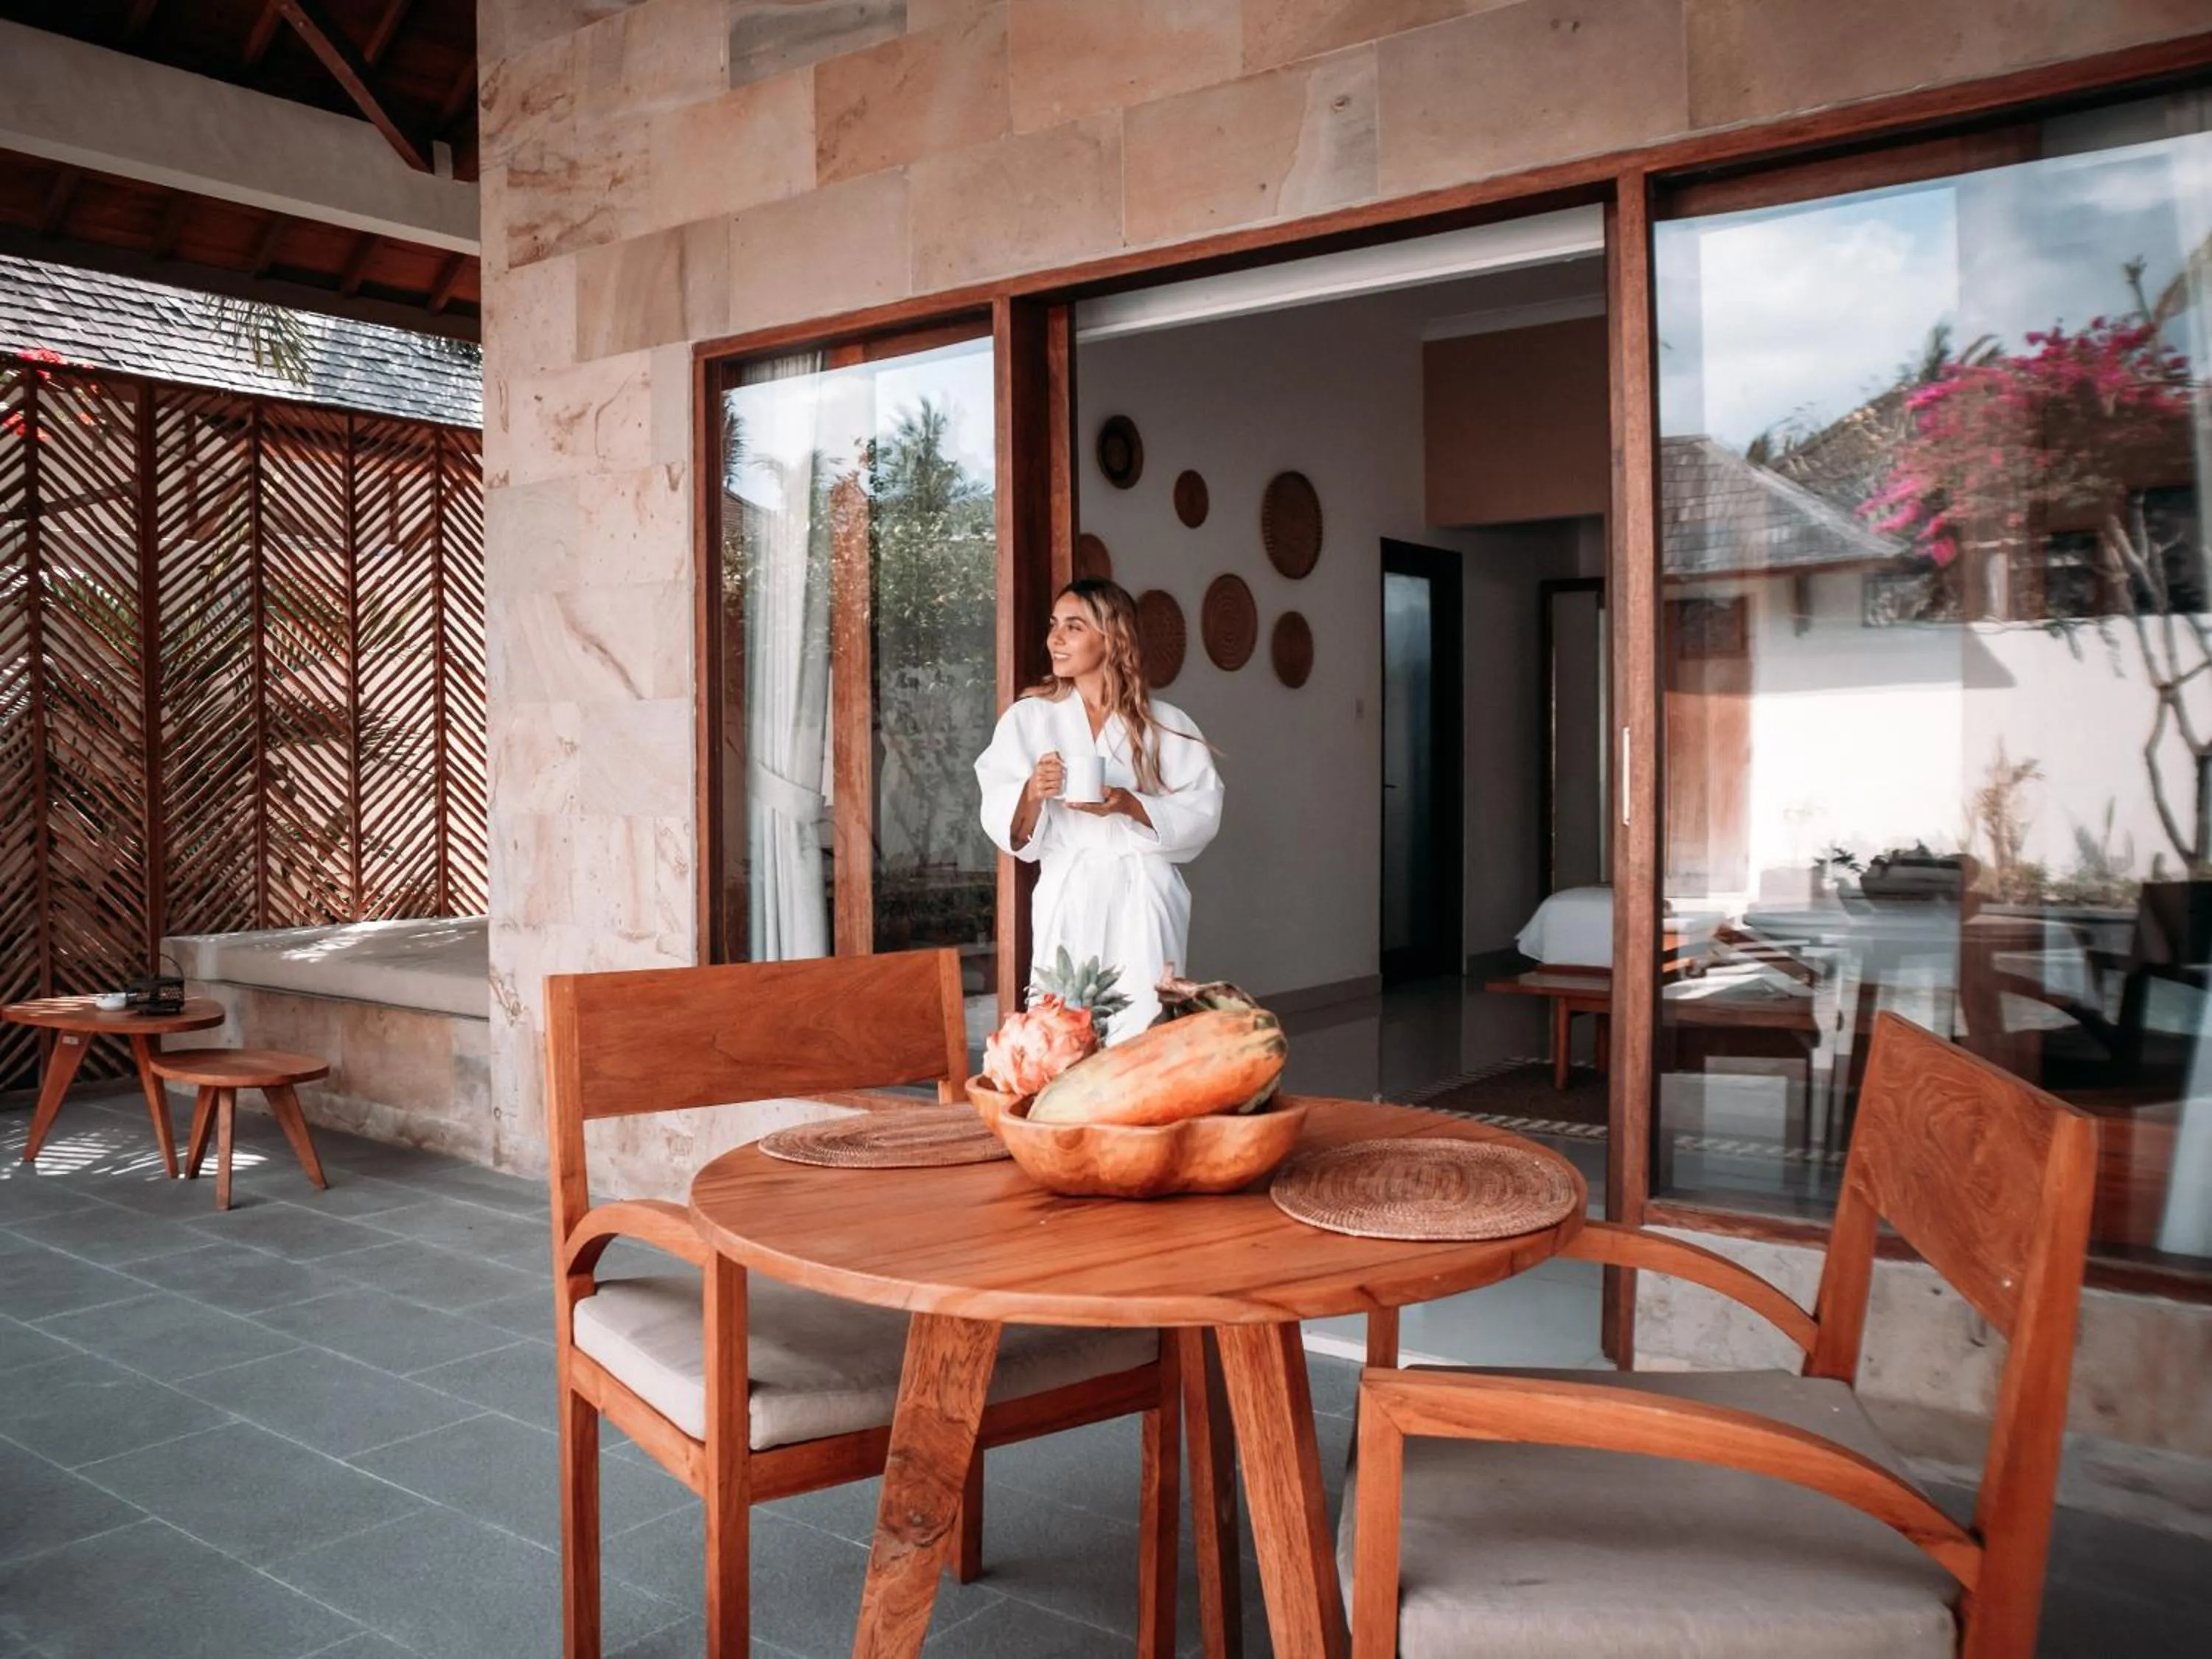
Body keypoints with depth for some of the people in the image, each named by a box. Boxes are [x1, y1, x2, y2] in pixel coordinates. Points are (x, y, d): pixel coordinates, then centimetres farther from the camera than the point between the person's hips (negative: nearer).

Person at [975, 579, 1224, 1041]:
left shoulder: (1165, 726, 5)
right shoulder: (1029, 718, 5)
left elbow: (1201, 812, 0)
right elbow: (1004, 825, 1)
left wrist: (1130, 806, -15)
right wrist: (1032, 795, -21)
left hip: (1145, 900, 0)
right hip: (1069, 899, 0)